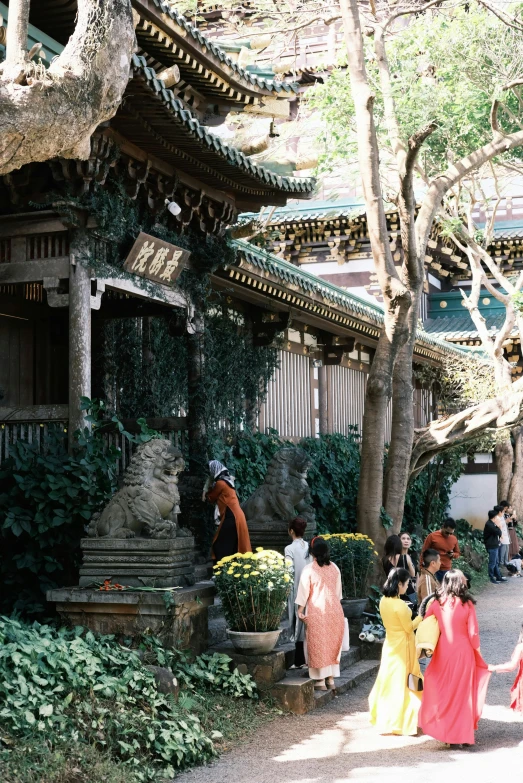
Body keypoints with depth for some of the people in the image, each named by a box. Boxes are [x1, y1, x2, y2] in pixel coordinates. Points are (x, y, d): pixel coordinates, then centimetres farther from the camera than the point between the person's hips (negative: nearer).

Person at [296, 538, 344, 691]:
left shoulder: (309, 569, -12)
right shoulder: (334, 568, 3)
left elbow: (304, 592, -9)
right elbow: (338, 591, 11)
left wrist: (300, 610, -2)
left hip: (317, 611, -4)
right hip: (334, 609, 4)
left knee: (318, 644, 3)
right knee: (332, 643, 12)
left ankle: (321, 680, 5)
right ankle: (331, 678, 16)